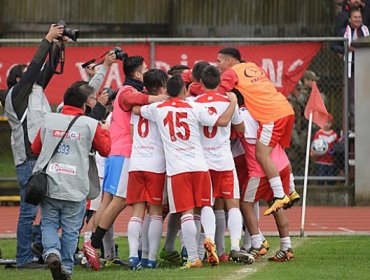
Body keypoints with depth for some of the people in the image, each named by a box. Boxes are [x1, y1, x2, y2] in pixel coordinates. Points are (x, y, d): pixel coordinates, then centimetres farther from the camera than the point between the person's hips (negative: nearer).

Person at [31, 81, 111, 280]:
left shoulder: (48, 120, 3)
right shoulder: (91, 125, -3)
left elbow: (36, 148, 13)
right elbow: (105, 149, 10)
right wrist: (105, 131, 28)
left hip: (48, 185, 2)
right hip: (75, 188, -2)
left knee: (49, 223, 14)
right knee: (70, 230, 9)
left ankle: (51, 252, -11)